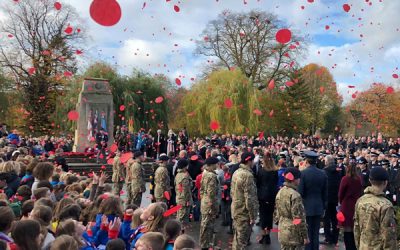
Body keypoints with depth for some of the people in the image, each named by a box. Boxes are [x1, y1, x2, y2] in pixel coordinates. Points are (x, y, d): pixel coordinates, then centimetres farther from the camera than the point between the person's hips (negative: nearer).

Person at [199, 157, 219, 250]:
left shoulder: (204, 174, 8)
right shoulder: (212, 176, -21)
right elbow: (211, 193, -24)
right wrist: (213, 206, -18)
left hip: (204, 202, 9)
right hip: (209, 204, -9)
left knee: (204, 224, 19)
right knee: (208, 225, 2)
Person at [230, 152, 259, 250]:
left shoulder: (236, 172, 7)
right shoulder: (248, 175, -22)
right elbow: (249, 198, -23)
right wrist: (252, 216, -17)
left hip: (236, 210, 9)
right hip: (244, 213, -9)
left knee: (237, 238, 21)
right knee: (241, 240, 2)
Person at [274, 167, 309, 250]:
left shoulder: (280, 192, 6)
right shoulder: (295, 195, -20)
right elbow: (299, 219, -19)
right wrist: (305, 236, -12)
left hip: (282, 233, 8)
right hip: (293, 235, -8)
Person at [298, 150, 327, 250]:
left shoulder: (303, 173, -14)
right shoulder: (323, 174, 0)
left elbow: (300, 192, -13)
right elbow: (325, 193, 6)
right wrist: (323, 206, 16)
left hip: (306, 207, -4)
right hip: (318, 207, 4)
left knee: (307, 234, 4)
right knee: (316, 233, 13)